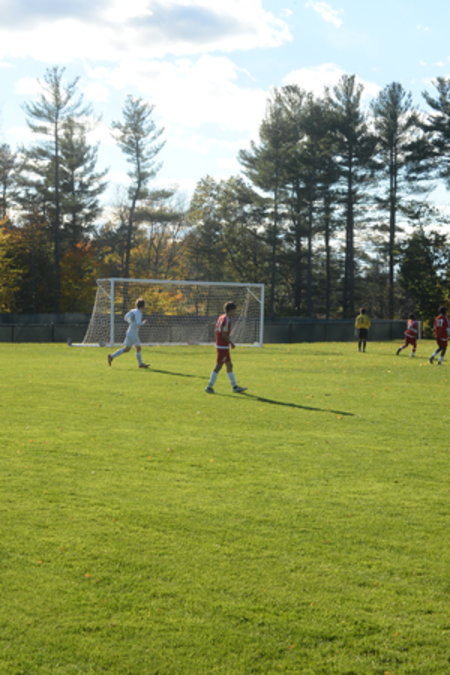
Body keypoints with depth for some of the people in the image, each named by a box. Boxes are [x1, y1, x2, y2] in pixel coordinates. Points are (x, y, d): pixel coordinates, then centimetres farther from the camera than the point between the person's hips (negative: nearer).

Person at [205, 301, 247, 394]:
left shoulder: (221, 317, 11)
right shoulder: (226, 320, -18)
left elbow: (216, 330, 15)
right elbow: (224, 335, -22)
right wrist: (231, 343, -9)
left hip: (219, 345, 10)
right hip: (223, 347, -10)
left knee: (229, 366, 12)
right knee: (218, 366, -4)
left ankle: (235, 387, 15)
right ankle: (209, 387, 1)